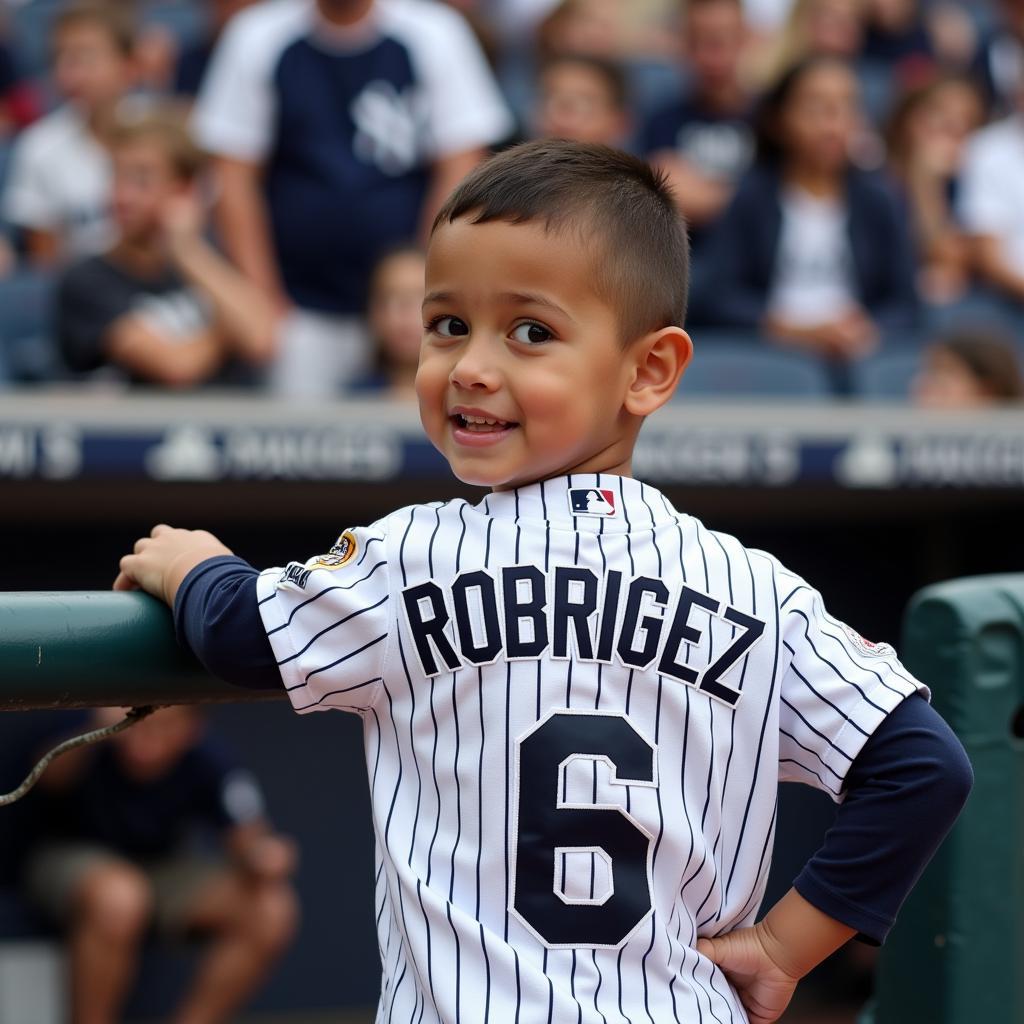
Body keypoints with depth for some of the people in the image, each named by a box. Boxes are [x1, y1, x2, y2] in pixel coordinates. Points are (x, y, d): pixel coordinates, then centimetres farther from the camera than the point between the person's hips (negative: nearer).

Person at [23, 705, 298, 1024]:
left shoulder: (208, 763, -20)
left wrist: (261, 858, -44)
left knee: (272, 912, -20)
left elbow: (247, 838, -19)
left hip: (164, 865, 3)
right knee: (117, 897, -39)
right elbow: (52, 775, -49)